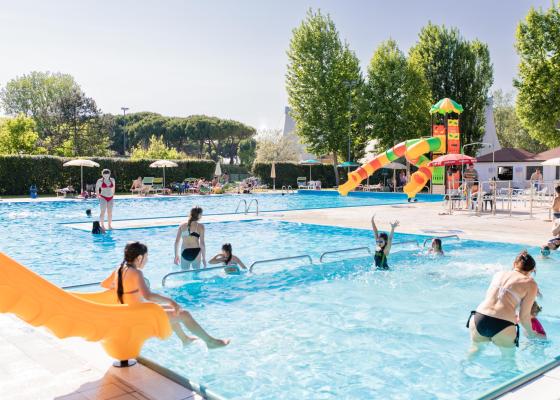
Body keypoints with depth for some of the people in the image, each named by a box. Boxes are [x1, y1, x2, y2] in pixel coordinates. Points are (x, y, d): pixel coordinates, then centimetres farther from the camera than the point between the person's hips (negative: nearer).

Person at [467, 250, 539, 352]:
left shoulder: (499, 274, 19)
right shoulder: (531, 284, 5)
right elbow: (524, 316, 3)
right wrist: (530, 333, 23)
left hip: (478, 319, 4)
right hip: (502, 326, -4)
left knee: (477, 348, 34)